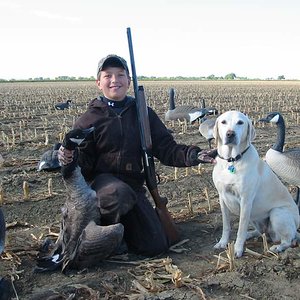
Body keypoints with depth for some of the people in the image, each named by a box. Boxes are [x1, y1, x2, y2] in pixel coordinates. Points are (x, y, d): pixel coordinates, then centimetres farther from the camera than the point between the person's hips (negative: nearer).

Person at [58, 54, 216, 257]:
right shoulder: (89, 119, -1)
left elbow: (166, 149, 2)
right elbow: (84, 164, -3)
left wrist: (195, 155, -16)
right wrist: (68, 159, -28)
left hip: (133, 185, 4)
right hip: (101, 180, -3)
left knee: (156, 246, -2)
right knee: (120, 194, -40)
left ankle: (121, 224, 27)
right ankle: (103, 230, -6)